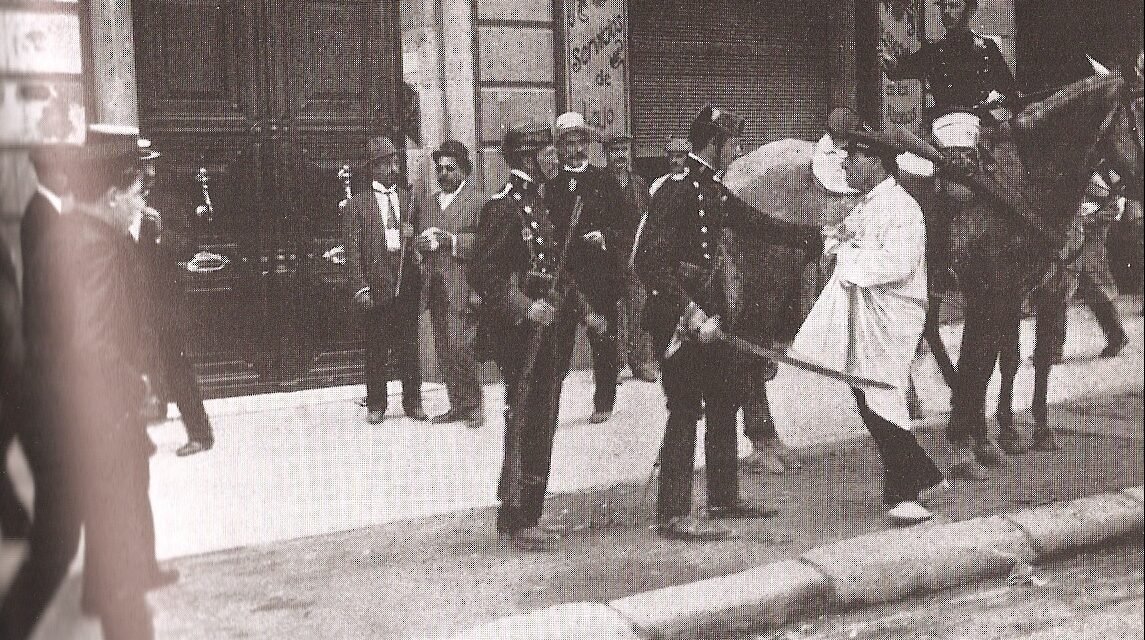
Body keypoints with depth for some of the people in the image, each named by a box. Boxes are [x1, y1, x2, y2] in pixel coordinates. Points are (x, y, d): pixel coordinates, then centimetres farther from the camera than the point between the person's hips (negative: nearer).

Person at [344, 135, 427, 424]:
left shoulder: (409, 199, 12)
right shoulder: (358, 203, 2)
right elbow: (353, 249, -2)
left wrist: (413, 235, -5)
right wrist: (361, 288, -10)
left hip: (407, 284, 3)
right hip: (377, 288, -3)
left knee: (409, 346, 6)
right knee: (376, 350, 3)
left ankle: (412, 402, 16)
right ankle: (375, 405, 14)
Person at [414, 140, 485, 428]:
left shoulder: (478, 200, 0)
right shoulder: (426, 203, 20)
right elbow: (418, 240, 21)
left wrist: (453, 240, -17)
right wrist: (421, 243, -3)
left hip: (462, 287, -6)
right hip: (435, 287, 6)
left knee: (459, 345, -13)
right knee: (443, 350, 7)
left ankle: (473, 404, 1)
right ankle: (457, 405, 15)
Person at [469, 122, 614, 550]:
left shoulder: (542, 206, 15)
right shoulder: (503, 208, -14)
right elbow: (482, 274, -20)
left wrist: (584, 309, 15)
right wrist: (526, 307, -26)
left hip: (549, 338, 10)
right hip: (522, 338, -10)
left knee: (539, 427, 14)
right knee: (525, 429, -5)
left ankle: (516, 516, 24)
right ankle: (519, 524, 4)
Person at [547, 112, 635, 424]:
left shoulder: (604, 181, 6)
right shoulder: (551, 186, 8)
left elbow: (629, 223, 5)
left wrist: (606, 237, -10)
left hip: (601, 274, 0)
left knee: (604, 340, 4)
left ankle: (604, 402, 16)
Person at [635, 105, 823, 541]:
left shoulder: (712, 191, 11)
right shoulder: (677, 189, -17)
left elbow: (756, 224, 23)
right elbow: (650, 262, -24)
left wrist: (815, 236, 24)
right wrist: (691, 313, -27)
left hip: (705, 310, 10)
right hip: (677, 315, -10)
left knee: (724, 401, 15)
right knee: (685, 410, -7)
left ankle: (724, 497, 27)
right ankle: (673, 514, 1)